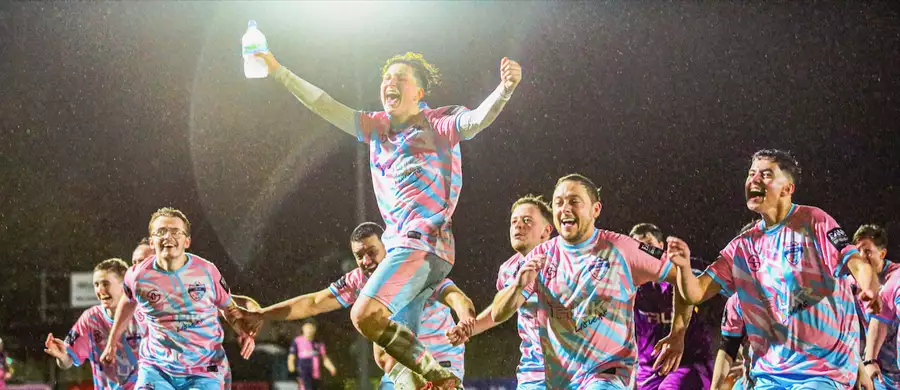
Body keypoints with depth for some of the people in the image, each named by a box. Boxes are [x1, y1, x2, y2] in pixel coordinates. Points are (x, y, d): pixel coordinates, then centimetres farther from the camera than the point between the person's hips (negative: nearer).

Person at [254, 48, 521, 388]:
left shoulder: (438, 124, -2)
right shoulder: (377, 127, 17)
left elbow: (476, 119, -20)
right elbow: (323, 106, 21)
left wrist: (505, 89, -39)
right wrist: (278, 71, 18)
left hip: (424, 243, -8)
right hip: (402, 245, 8)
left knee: (366, 315, -25)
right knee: (393, 349, 4)